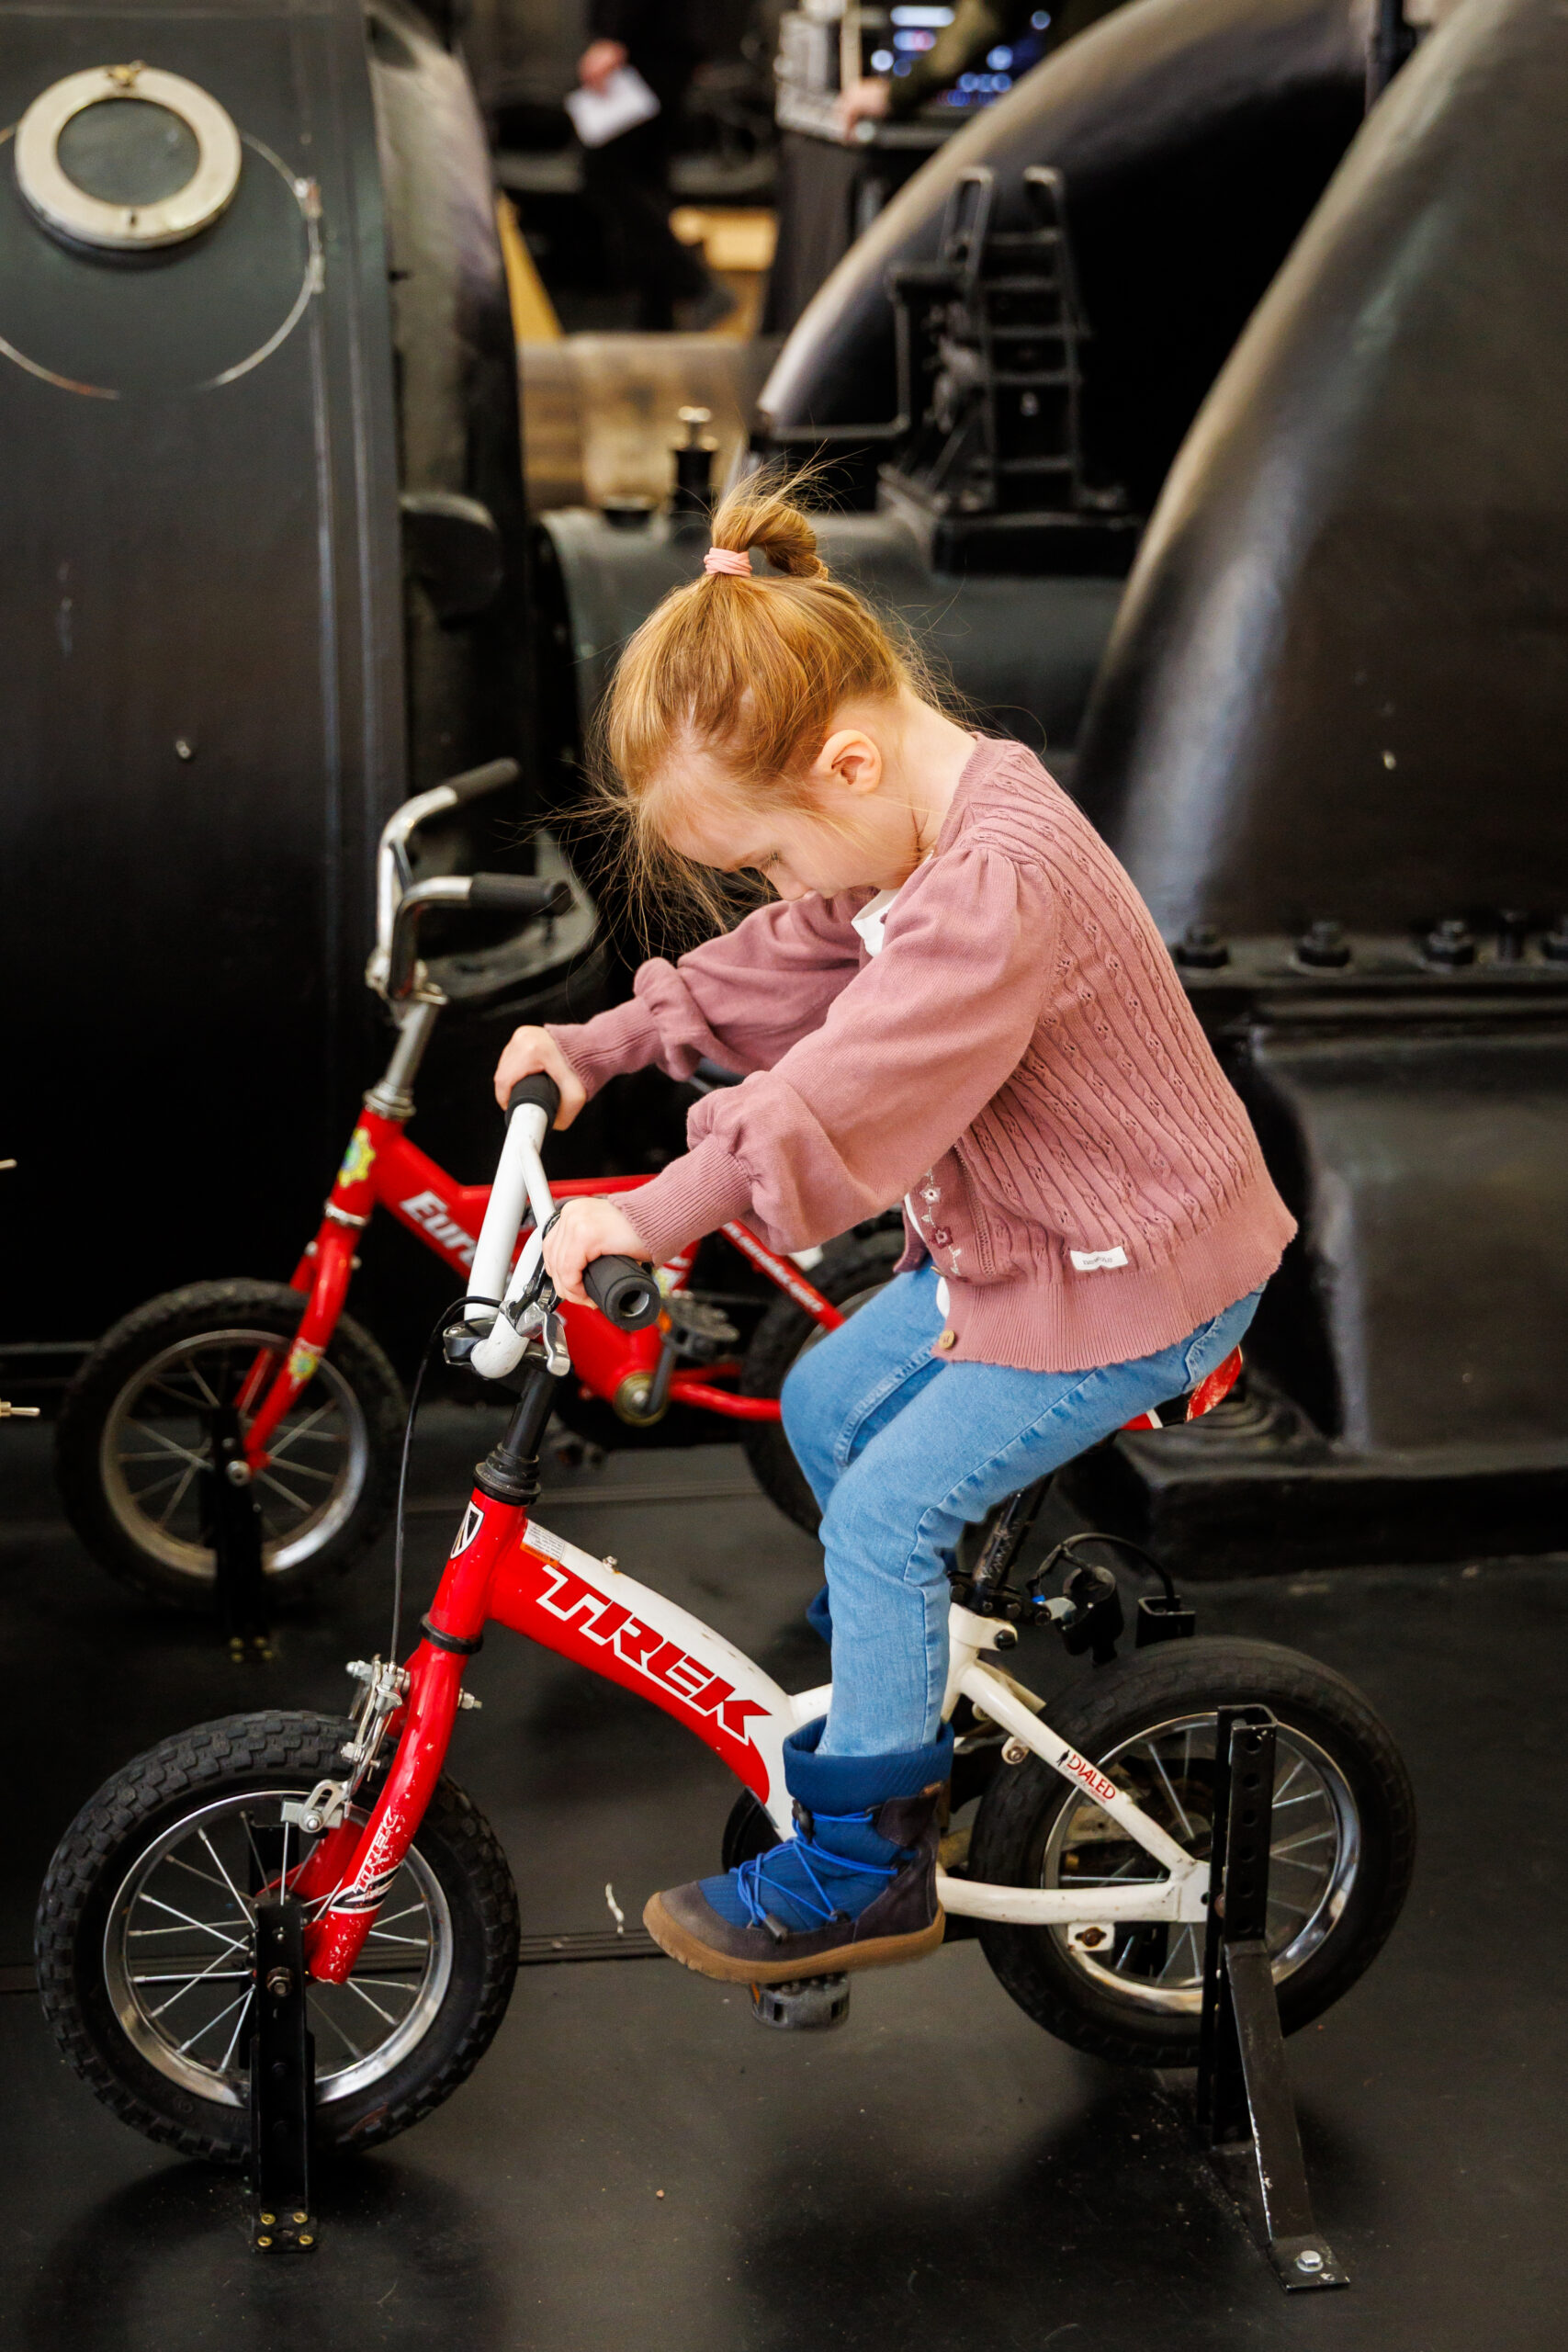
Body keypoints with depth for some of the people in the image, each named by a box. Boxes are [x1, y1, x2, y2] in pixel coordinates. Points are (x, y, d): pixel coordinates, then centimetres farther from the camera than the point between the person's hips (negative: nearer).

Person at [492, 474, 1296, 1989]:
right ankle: (901, 1667, 36)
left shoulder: (999, 883, -32)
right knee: (825, 1401, 15)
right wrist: (599, 1045, 8)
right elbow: (781, 965, 13)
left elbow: (839, 1097, -37)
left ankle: (864, 1864, 5)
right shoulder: (914, 827, 1)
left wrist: (651, 1217, -34)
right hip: (1022, 1231, 10)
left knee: (885, 1511, -8)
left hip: (1135, 1279, -10)